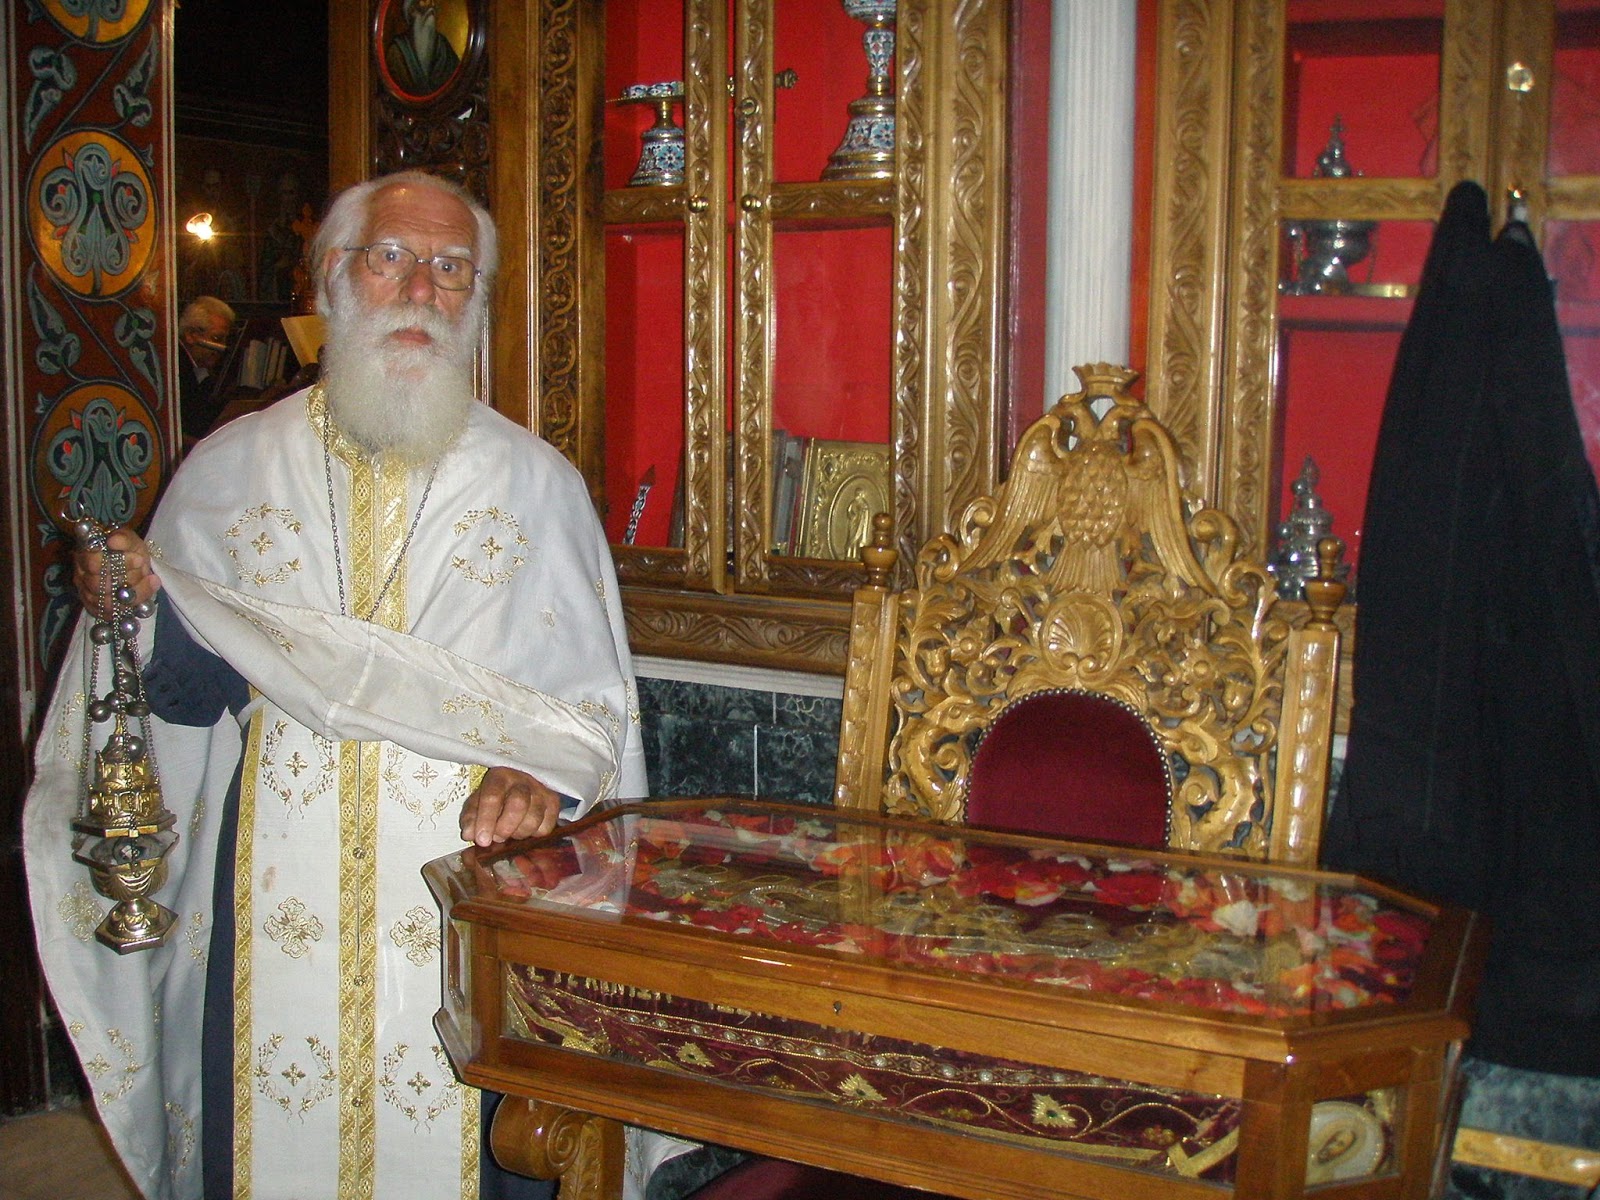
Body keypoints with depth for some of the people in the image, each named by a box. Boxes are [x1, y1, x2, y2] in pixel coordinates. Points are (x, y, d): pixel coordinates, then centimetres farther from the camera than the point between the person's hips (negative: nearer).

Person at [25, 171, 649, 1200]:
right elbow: (191, 693, 6)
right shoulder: (230, 468, 6)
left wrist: (543, 773, -16)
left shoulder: (538, 484, 3)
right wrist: (146, 611, -12)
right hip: (272, 897, 1)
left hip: (467, 893, -1)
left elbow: (595, 699, 2)